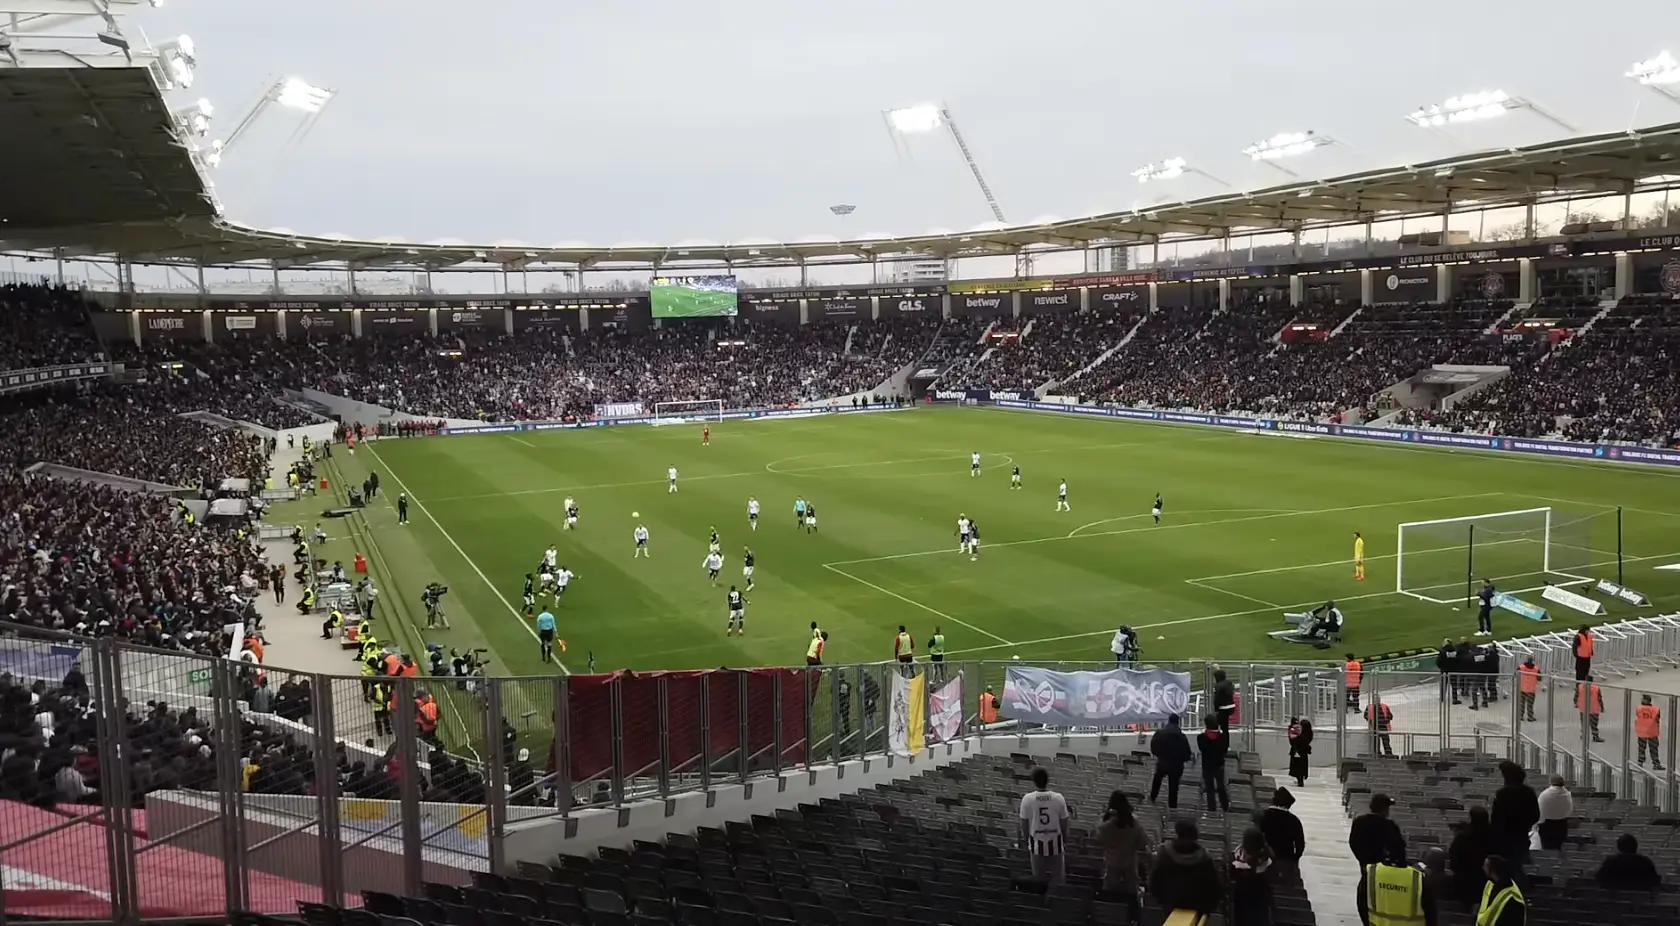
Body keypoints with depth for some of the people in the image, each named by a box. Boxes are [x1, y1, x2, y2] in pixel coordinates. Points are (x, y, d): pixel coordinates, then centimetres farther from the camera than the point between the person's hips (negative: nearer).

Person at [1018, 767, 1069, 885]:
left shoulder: (1027, 799, -12)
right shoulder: (1059, 798, -11)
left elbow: (1024, 824, -4)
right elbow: (1064, 823, -2)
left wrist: (1026, 843, 11)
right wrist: (1065, 842, 13)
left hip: (1037, 845, 0)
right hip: (1055, 844, 0)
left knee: (1039, 879, 14)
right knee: (1058, 878, 14)